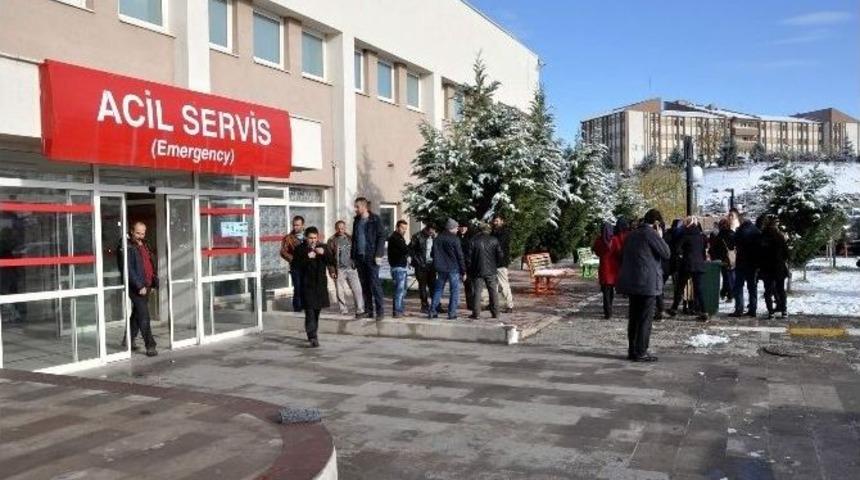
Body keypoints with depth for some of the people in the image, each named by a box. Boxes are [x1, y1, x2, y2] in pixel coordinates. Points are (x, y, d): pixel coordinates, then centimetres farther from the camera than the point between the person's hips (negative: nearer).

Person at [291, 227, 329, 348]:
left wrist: (323, 254, -15)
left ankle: (312, 334, 28)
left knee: (317, 311, 13)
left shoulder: (322, 247, 9)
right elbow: (296, 265, -9)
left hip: (320, 284, 4)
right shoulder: (300, 249, -1)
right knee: (310, 312, -11)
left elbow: (331, 262, 1)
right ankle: (313, 338, -16)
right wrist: (307, 258, -20)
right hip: (307, 285, -4)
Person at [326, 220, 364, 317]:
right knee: (340, 291, 3)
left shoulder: (350, 238, 11)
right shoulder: (332, 241, 3)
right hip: (339, 270, -1)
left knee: (357, 289, -6)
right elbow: (329, 257, 1)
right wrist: (332, 270, -5)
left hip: (351, 268, 1)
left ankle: (360, 310, -4)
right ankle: (344, 310, 15)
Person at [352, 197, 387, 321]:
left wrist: (378, 255, -15)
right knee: (364, 285, 7)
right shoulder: (356, 221, 15)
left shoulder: (375, 220, -3)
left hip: (371, 257, -6)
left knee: (374, 283, -6)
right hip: (359, 257, 6)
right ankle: (368, 310, 12)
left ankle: (380, 311, -2)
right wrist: (353, 256, 13)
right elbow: (354, 239, 19)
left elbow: (381, 237, -8)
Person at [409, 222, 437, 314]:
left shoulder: (434, 237, 6)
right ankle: (424, 306, 8)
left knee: (432, 285, 6)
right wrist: (416, 260, -9)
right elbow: (410, 249, -4)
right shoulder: (417, 237, -6)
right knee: (422, 285, 2)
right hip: (421, 265, -4)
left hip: (431, 264, 4)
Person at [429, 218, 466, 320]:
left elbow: (434, 255, 13)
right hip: (453, 269, -5)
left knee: (438, 289, 13)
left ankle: (433, 311, 10)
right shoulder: (455, 239, -9)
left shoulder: (437, 239, 7)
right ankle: (452, 313, 0)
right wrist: (463, 271, -4)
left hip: (441, 269, 5)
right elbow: (460, 256, -9)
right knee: (455, 290, 3)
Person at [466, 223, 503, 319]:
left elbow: (469, 257, -2)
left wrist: (468, 270, 6)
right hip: (491, 271, 1)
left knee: (476, 291, 3)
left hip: (477, 271, -1)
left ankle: (476, 313, 0)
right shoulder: (494, 240, 1)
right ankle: (495, 313, 10)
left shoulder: (474, 240, -1)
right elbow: (500, 256, 1)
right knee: (493, 292, 9)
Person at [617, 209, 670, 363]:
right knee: (645, 318, -3)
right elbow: (666, 253, -7)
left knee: (634, 317, 12)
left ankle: (632, 350, 16)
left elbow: (623, 256, 19)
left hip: (631, 282, 8)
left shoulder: (632, 234, 15)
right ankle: (640, 352, -2)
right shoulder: (651, 233, -10)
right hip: (648, 283, -8)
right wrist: (660, 238, 3)